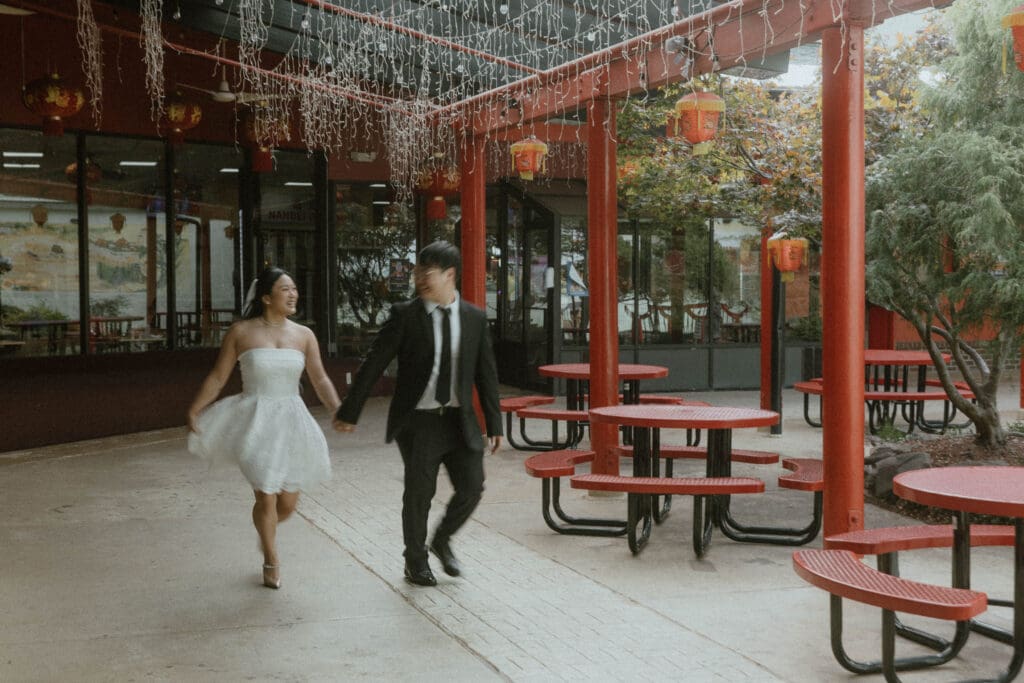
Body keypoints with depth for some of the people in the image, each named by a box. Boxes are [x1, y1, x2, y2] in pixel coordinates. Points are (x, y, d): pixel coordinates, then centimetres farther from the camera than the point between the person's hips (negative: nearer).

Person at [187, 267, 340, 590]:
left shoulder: (303, 335, 2)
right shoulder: (241, 332, -5)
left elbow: (320, 380, 0)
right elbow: (217, 377, 0)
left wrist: (338, 411, -14)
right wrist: (194, 410, -5)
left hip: (290, 421, 3)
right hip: (255, 421, -3)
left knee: (288, 502, 9)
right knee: (266, 497, -4)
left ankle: (268, 529, 47)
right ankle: (271, 560, 24)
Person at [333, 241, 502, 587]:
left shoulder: (475, 318, 3)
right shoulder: (405, 315, -6)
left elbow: (486, 374, 7)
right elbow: (373, 364, -5)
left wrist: (494, 424, 6)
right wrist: (349, 412, -5)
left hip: (460, 420, 3)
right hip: (418, 420, -3)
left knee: (471, 487, 1)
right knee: (419, 492, 4)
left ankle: (442, 540, 30)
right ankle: (415, 560, 27)